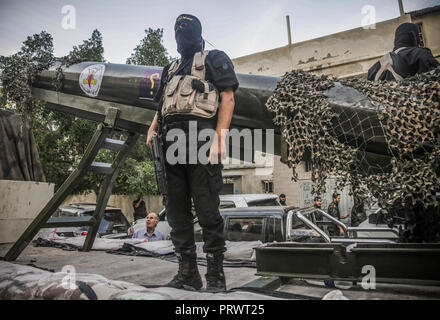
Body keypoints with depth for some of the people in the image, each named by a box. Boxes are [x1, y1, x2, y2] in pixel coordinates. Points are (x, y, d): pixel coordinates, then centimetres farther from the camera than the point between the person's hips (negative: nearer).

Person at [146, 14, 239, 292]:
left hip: (201, 139, -7)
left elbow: (227, 98, -2)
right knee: (177, 211, 5)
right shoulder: (171, 70, 30)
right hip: (173, 142, 7)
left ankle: (216, 274, 4)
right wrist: (153, 128, 7)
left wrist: (220, 138, -15)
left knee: (207, 210, -7)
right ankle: (188, 274, 14)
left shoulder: (214, 59, 11)